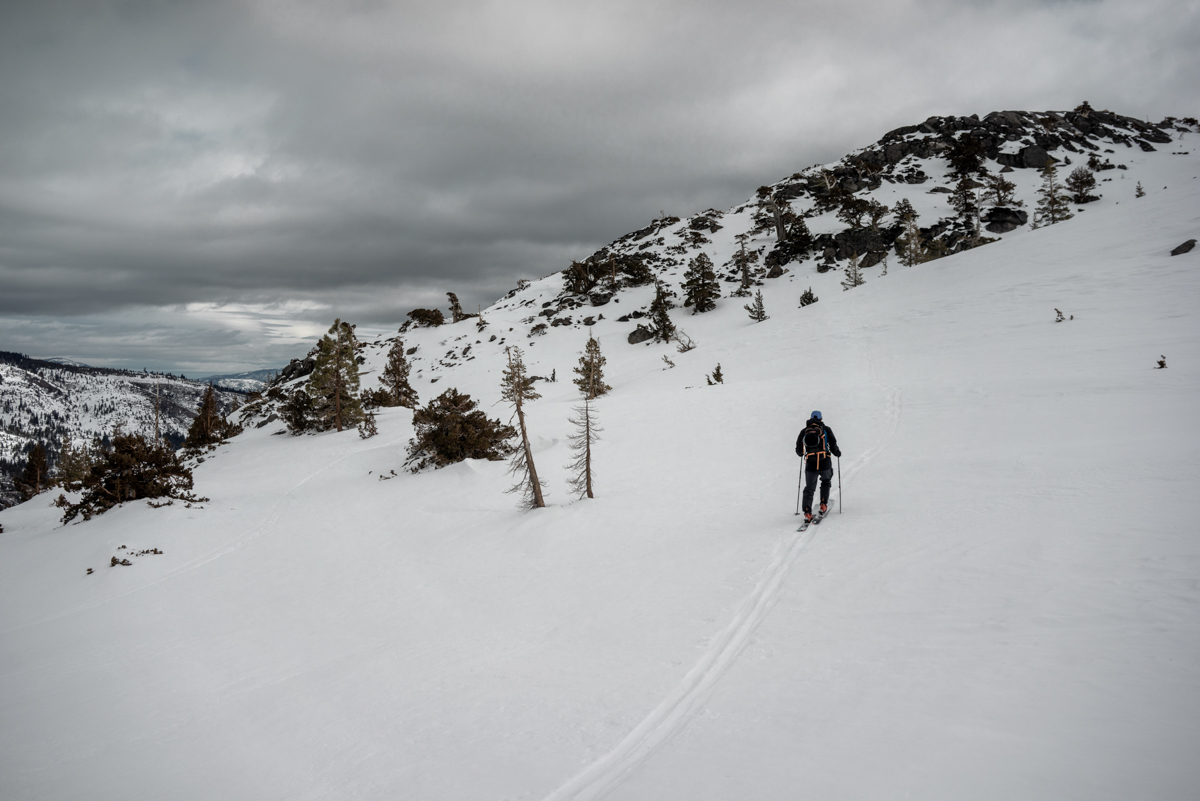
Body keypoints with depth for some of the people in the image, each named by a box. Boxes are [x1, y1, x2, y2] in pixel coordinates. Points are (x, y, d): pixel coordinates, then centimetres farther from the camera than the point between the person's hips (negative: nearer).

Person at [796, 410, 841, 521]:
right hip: (825, 463, -1)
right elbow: (833, 447, 3)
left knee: (809, 488, 9)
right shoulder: (826, 429, 5)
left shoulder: (804, 431, 10)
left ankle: (807, 511, -7)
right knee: (826, 482, 26)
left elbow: (799, 450, 13)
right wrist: (838, 453, 24)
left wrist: (801, 454, 36)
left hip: (810, 465, 1)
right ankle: (823, 505, 15)